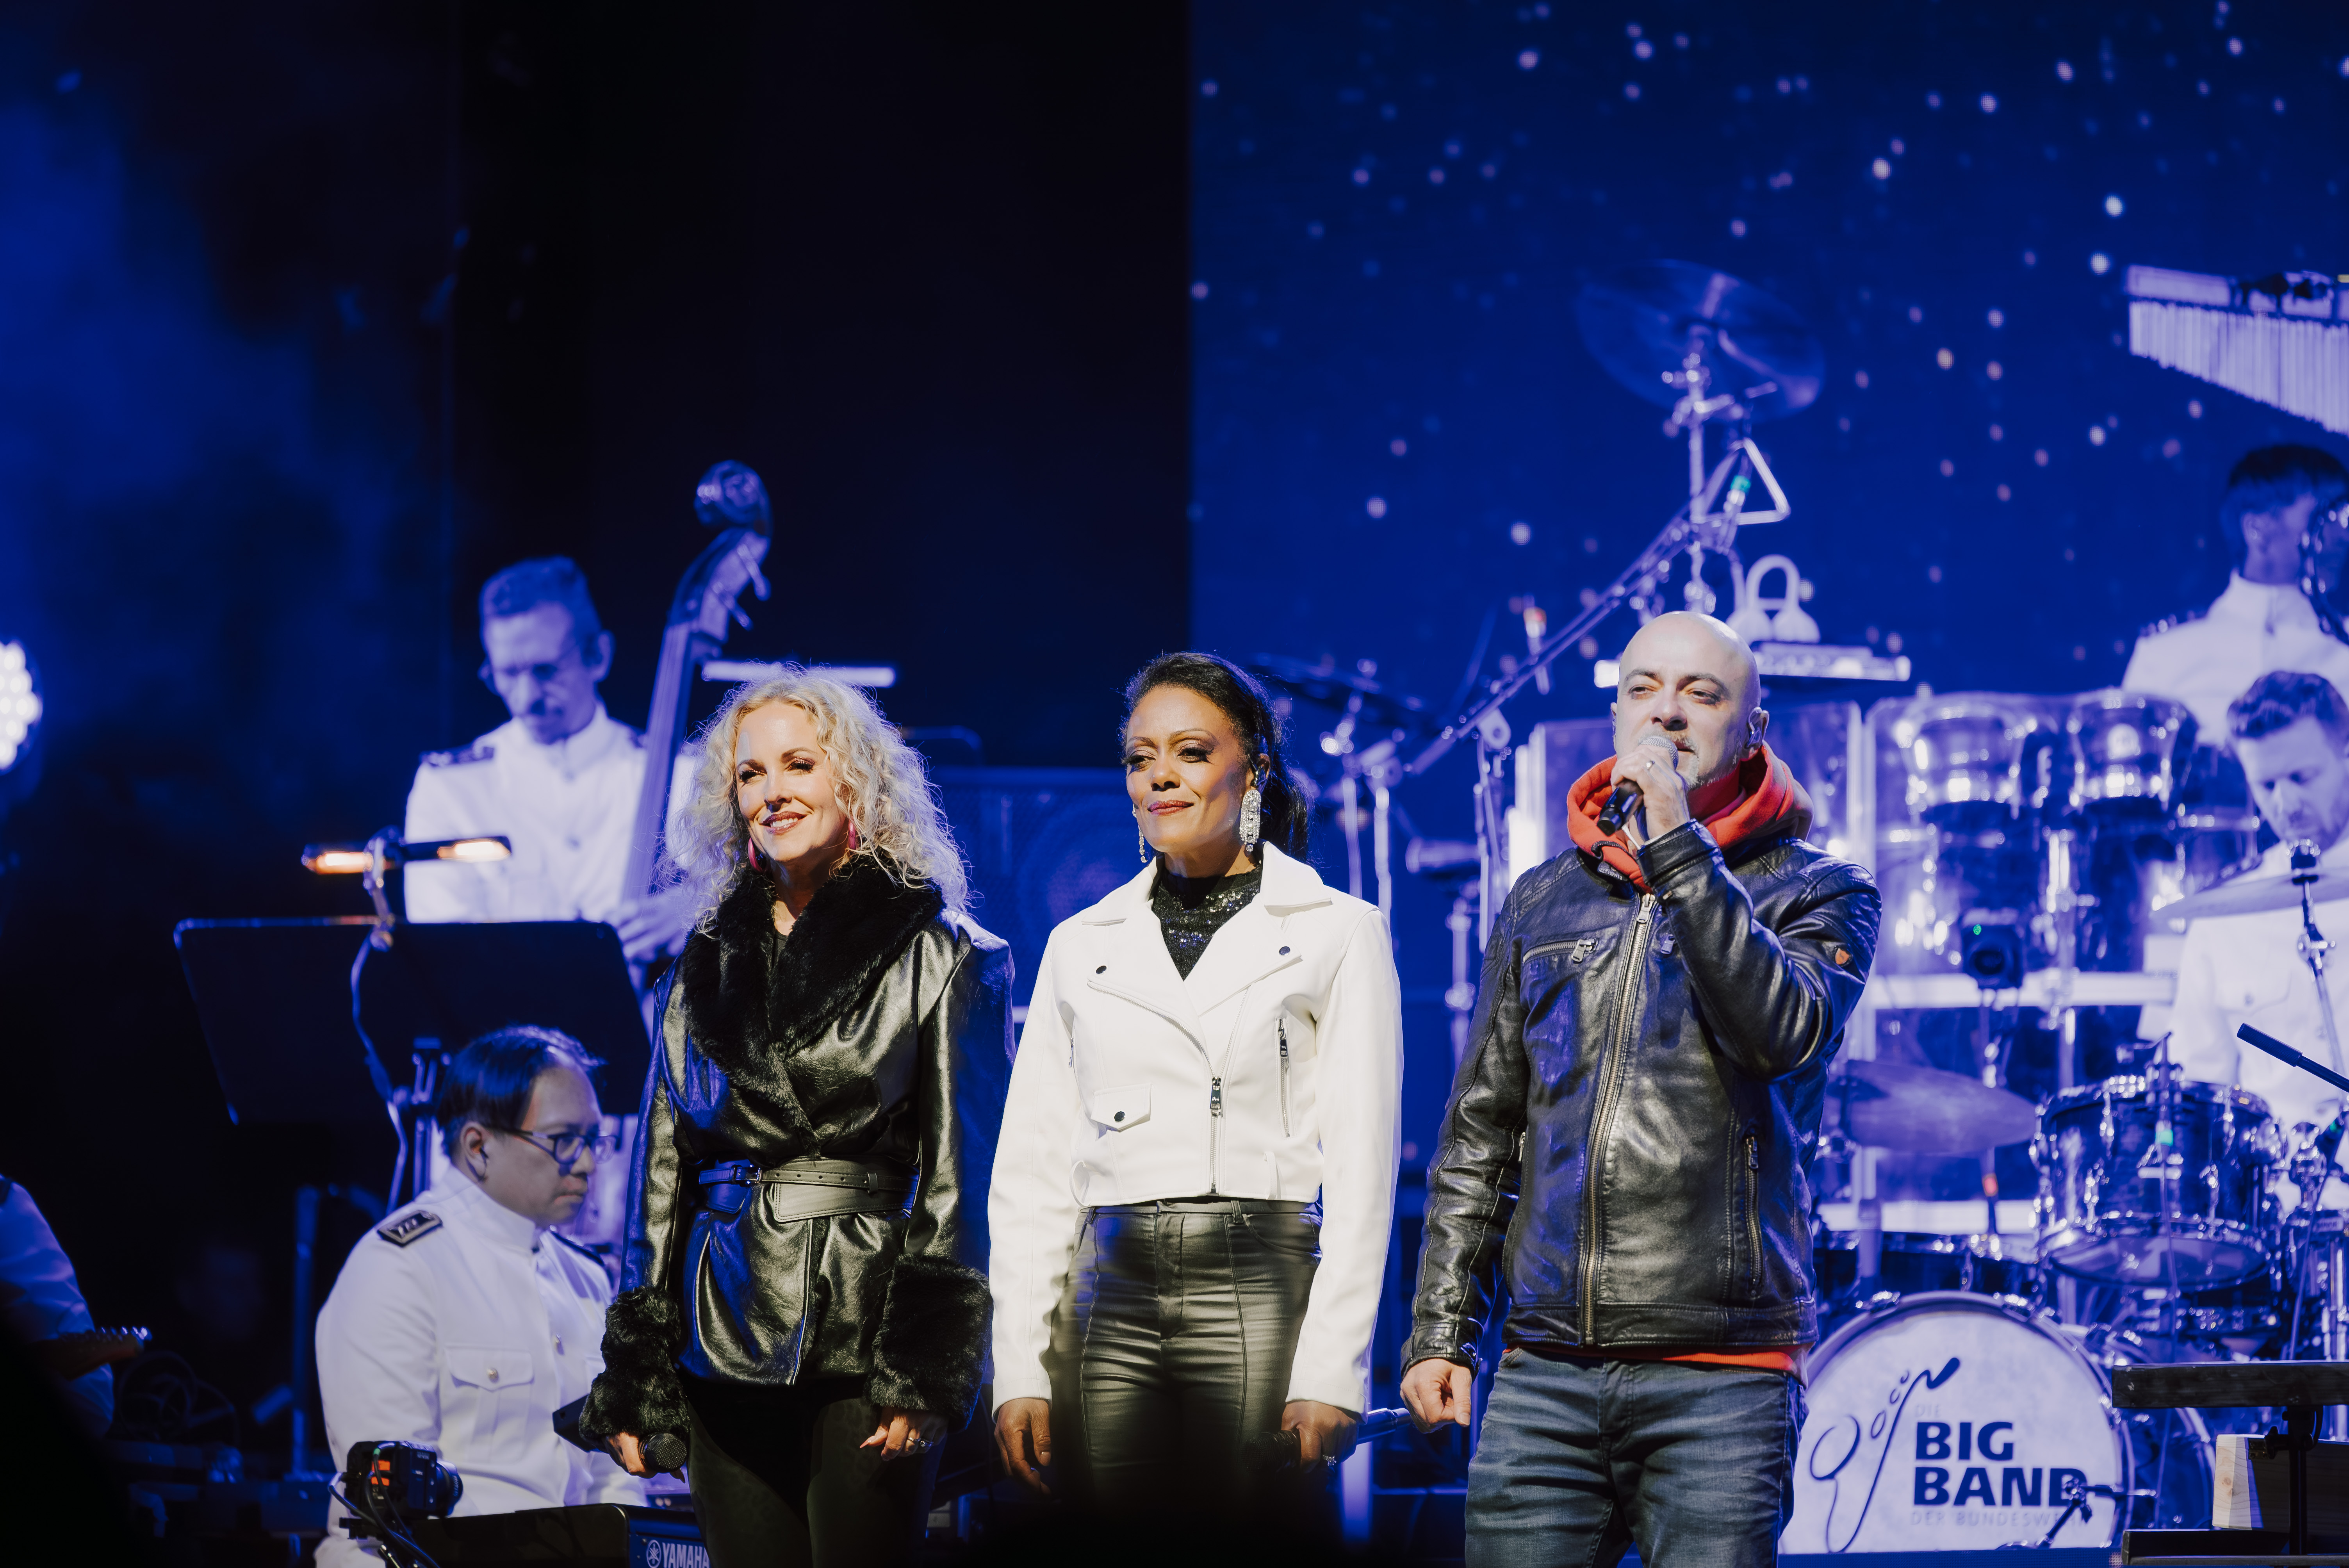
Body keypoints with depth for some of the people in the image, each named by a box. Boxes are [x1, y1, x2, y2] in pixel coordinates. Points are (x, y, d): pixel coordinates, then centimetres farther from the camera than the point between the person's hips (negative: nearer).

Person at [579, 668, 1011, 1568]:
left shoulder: (935, 955, 2)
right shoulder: (709, 962, 16)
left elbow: (961, 1173, -3)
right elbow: (663, 1164, 16)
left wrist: (922, 1372, -12)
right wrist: (633, 1374, 10)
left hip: (861, 1335, -4)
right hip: (727, 1340, 4)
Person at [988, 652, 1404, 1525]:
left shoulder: (1338, 935, 6)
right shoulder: (1080, 946, 16)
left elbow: (1361, 1168, 0)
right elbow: (1032, 1171, 13)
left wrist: (1330, 1375, -10)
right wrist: (1020, 1371, 3)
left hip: (1262, 1296, -3)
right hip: (1109, 1305, 3)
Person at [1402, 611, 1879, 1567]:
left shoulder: (1816, 893, 6)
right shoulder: (1544, 902, 17)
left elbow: (1785, 1032, -16)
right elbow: (1480, 1131, 19)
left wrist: (1678, 846, -17)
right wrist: (1439, 1330, 13)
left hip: (1721, 1379, -3)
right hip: (1545, 1374, 4)